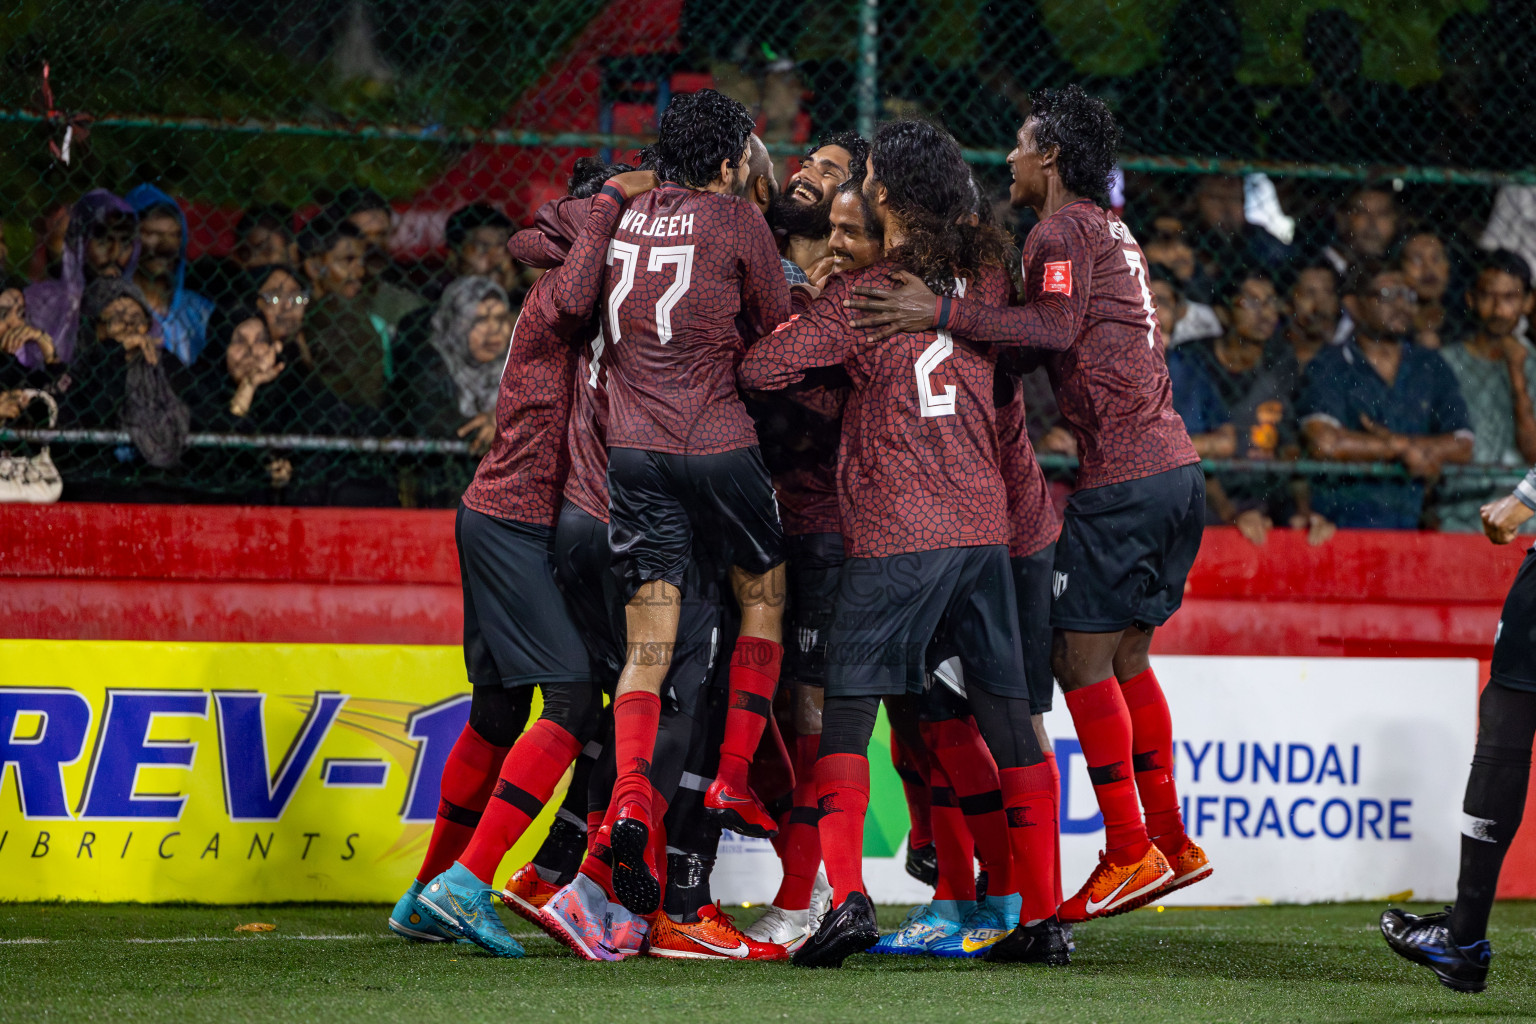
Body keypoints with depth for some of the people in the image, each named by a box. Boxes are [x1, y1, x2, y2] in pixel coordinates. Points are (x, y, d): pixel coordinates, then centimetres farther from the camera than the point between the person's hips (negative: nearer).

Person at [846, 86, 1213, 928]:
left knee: (1081, 656, -6)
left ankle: (1129, 850, -7)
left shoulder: (1062, 231, -7)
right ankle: (1170, 841, 16)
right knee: (1124, 656, 15)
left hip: (1121, 474, -9)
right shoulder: (1112, 233, 22)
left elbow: (1056, 328, -24)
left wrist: (944, 314, -26)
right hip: (1173, 465, 9)